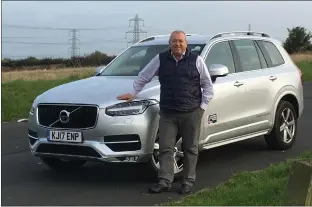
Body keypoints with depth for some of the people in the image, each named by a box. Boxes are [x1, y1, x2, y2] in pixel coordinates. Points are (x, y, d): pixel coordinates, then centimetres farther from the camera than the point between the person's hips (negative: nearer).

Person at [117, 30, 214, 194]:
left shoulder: (196, 60, 2)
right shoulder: (160, 59, 5)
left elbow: (208, 85, 7)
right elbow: (143, 76, 15)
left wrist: (203, 106, 1)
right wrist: (133, 93, 10)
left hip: (191, 113, -1)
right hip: (167, 113, 1)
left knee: (190, 148, 5)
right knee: (165, 148, -1)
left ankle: (188, 181, 14)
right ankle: (164, 181, 3)